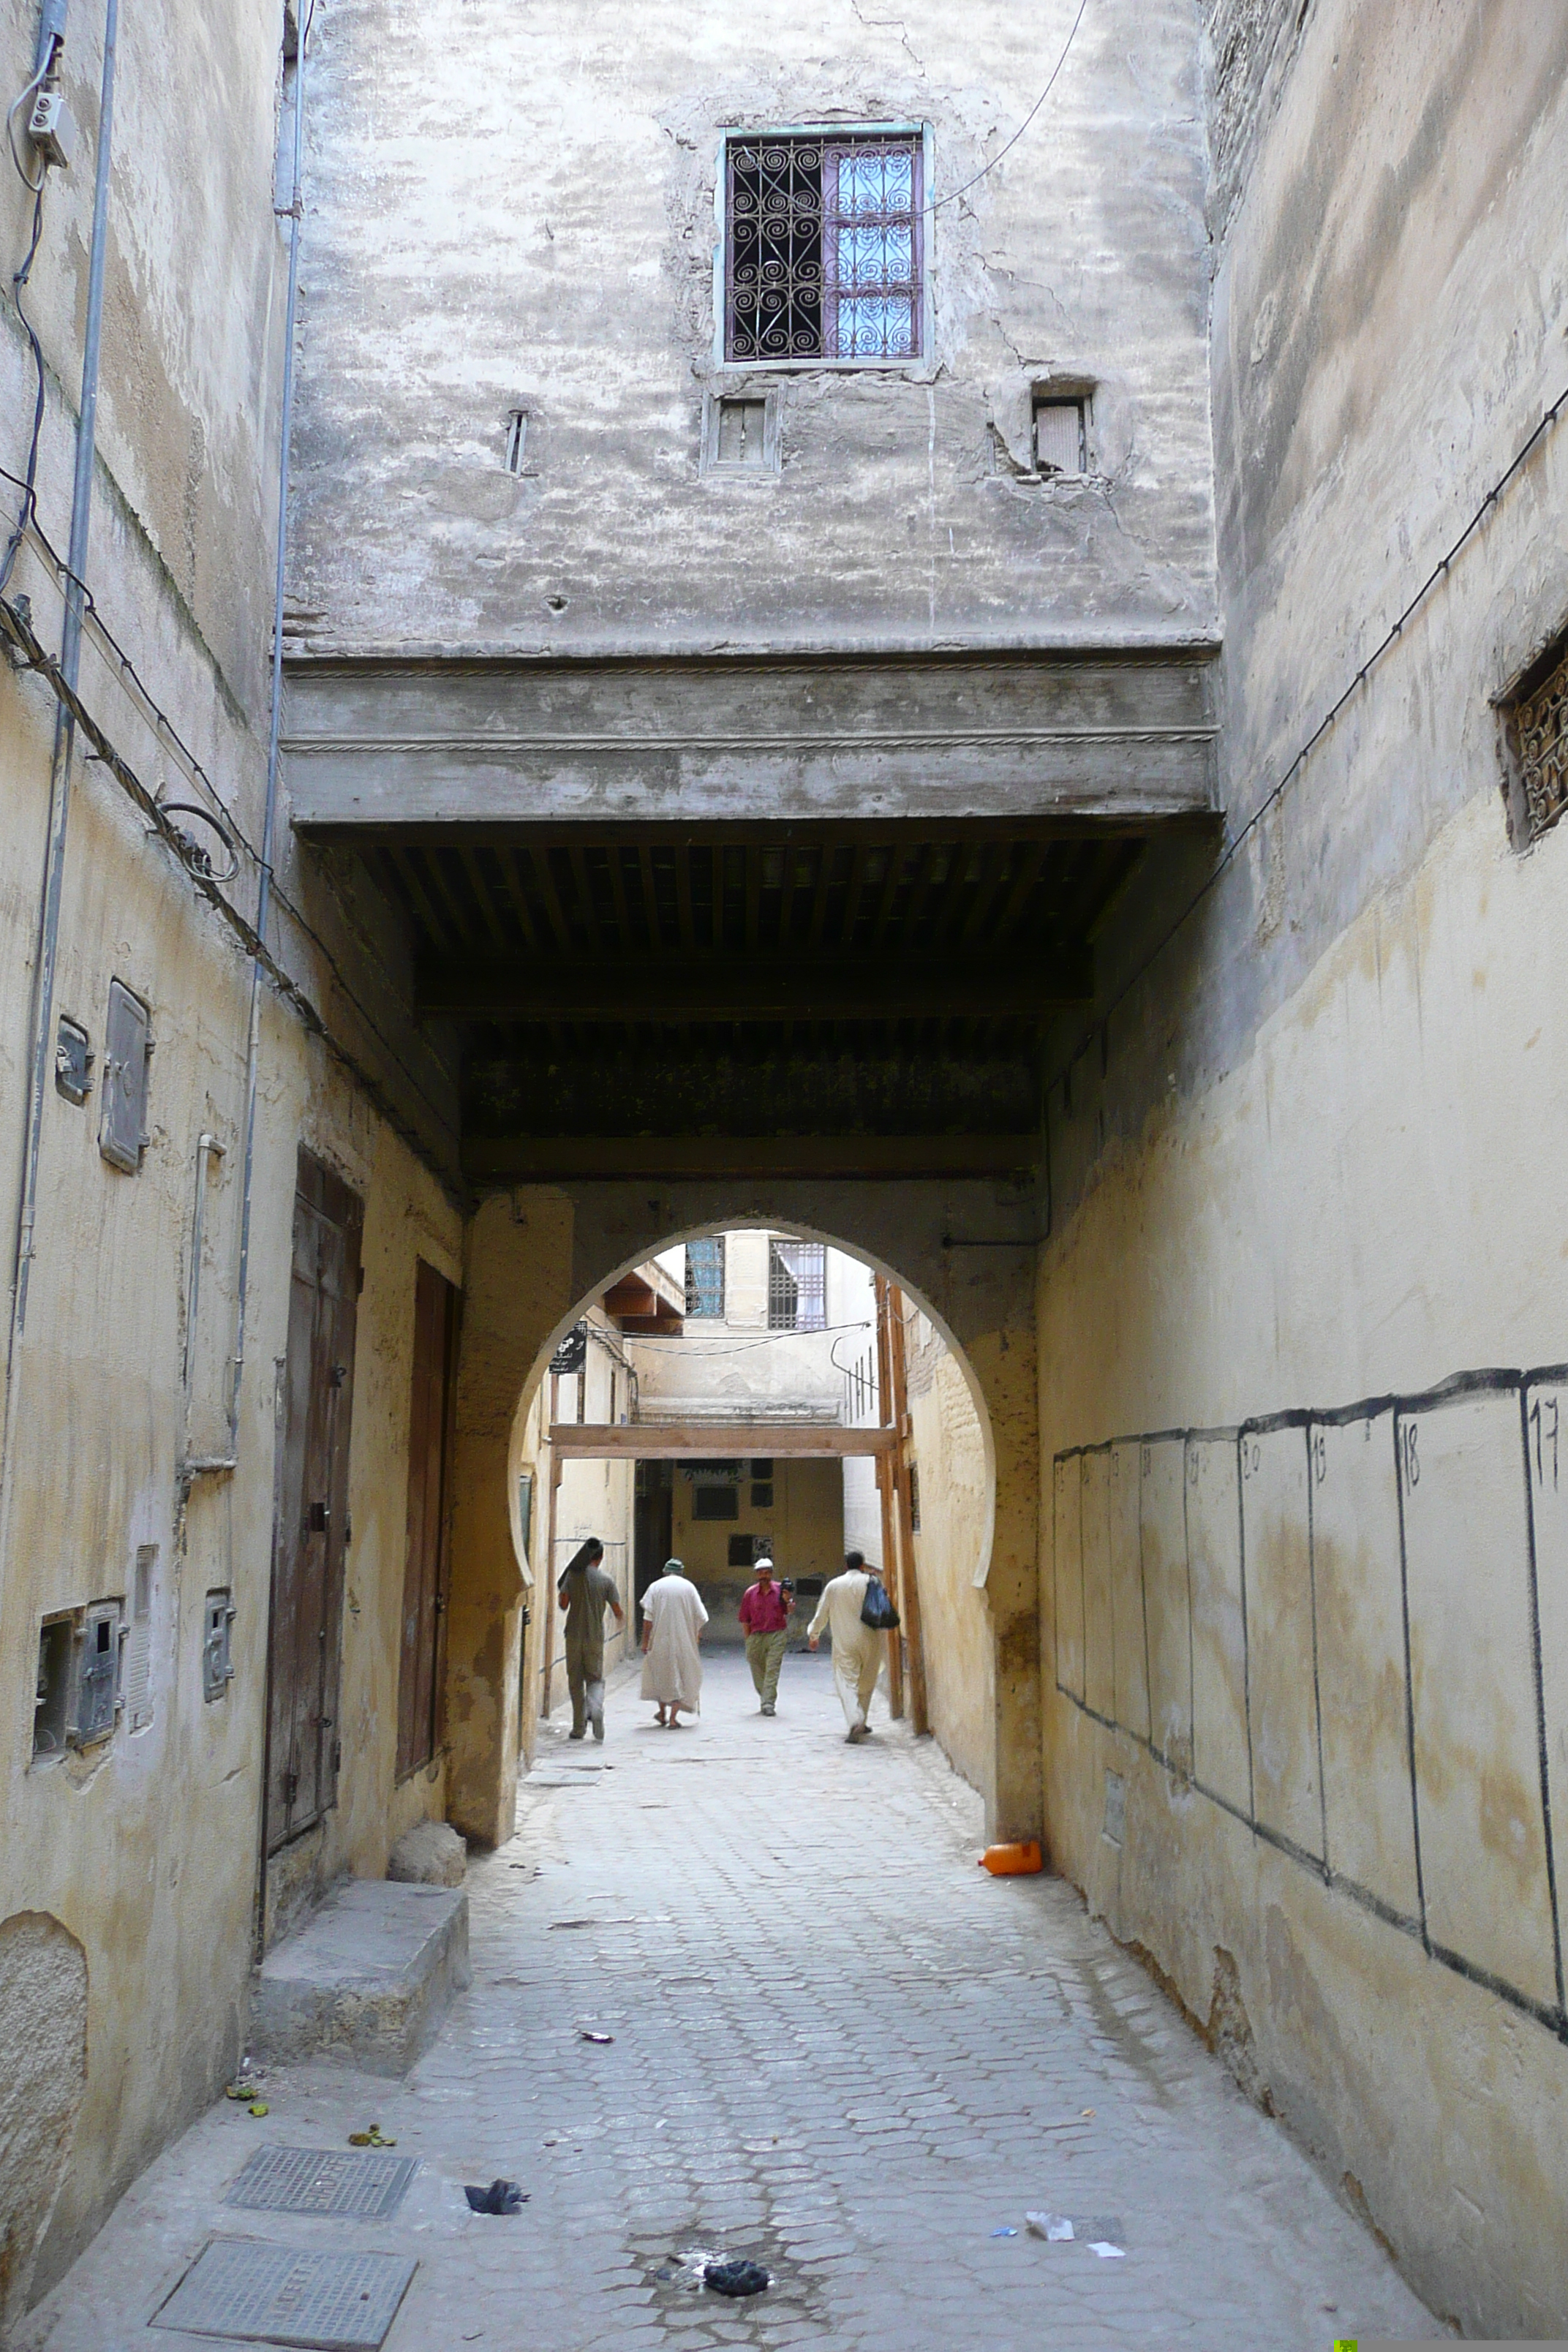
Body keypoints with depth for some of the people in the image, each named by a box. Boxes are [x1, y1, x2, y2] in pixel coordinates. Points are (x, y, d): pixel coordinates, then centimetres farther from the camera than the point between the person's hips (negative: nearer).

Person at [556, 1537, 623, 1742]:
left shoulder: (573, 1576, -2)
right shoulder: (607, 1580, -1)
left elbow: (563, 1604, -8)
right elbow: (618, 1611, -2)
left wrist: (559, 1594, 14)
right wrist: (622, 1619, 21)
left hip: (574, 1635, 0)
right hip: (596, 1637, 0)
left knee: (575, 1681, 9)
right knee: (595, 1678, 9)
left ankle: (579, 1726, 9)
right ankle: (596, 1708, -22)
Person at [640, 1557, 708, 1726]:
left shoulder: (655, 1587, 0)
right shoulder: (689, 1587, 1)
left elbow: (648, 1617, -6)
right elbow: (700, 1616, 0)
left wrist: (645, 1641, -3)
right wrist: (697, 1632, 17)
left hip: (660, 1641, 0)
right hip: (684, 1641, 0)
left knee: (660, 1675, 18)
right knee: (680, 1677, 7)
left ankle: (663, 1714, 24)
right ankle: (673, 1718, 0)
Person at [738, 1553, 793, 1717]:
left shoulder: (781, 1590, 3)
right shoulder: (750, 1593, 5)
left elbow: (790, 1612, 4)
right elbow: (745, 1620, 8)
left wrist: (788, 1601, -16)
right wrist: (748, 1641, 6)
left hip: (777, 1634, -2)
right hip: (756, 1636, 2)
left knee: (772, 1670, -10)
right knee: (758, 1672, 7)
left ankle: (769, 1703, -12)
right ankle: (765, 1699, 25)